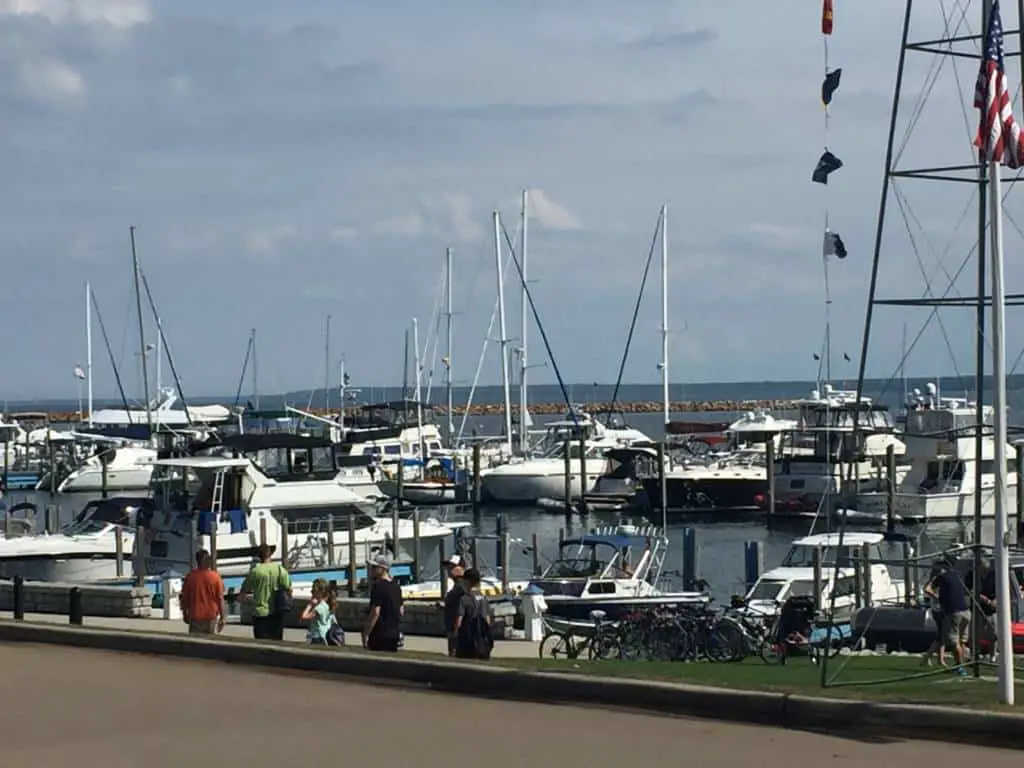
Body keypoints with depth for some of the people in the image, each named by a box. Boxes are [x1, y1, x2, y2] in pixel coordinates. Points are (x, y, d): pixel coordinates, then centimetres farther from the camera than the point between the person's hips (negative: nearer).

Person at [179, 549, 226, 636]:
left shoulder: (190, 576, -5)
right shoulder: (215, 577, -7)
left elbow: (184, 598, 2)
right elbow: (220, 599, -5)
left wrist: (185, 614, 15)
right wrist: (222, 617, 2)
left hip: (195, 617, 0)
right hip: (212, 617, 0)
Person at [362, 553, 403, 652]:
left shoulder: (378, 586, -15)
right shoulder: (396, 587, 12)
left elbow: (375, 613, -20)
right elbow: (401, 611, 19)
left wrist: (366, 634, -18)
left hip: (380, 636, -8)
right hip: (395, 635, 8)